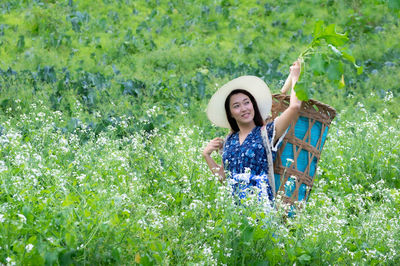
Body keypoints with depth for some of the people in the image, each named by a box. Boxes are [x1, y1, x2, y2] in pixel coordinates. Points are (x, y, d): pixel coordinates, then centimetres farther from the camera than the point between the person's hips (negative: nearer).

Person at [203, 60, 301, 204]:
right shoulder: (228, 142, 18)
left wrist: (294, 76, 7)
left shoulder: (266, 133, 4)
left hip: (261, 202, -4)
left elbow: (294, 107, -7)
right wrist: (206, 155, 13)